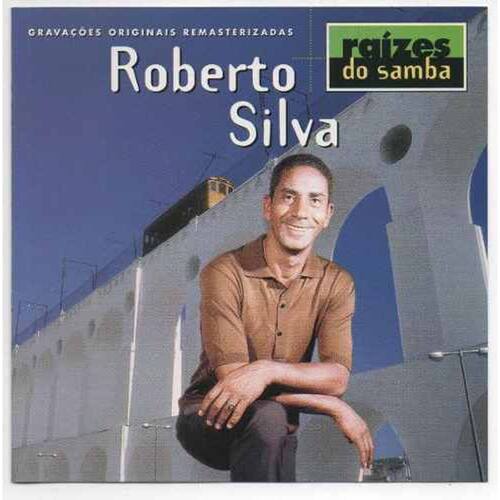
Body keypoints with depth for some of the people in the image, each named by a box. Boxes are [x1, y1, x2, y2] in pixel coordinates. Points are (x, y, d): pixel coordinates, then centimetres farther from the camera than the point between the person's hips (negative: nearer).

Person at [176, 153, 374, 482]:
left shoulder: (336, 283, -3)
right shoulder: (225, 273, -16)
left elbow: (337, 377, -15)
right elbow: (231, 376, -24)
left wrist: (268, 369, -34)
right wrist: (336, 408, -22)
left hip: (275, 429, 4)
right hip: (208, 420, -3)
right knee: (267, 416, -34)